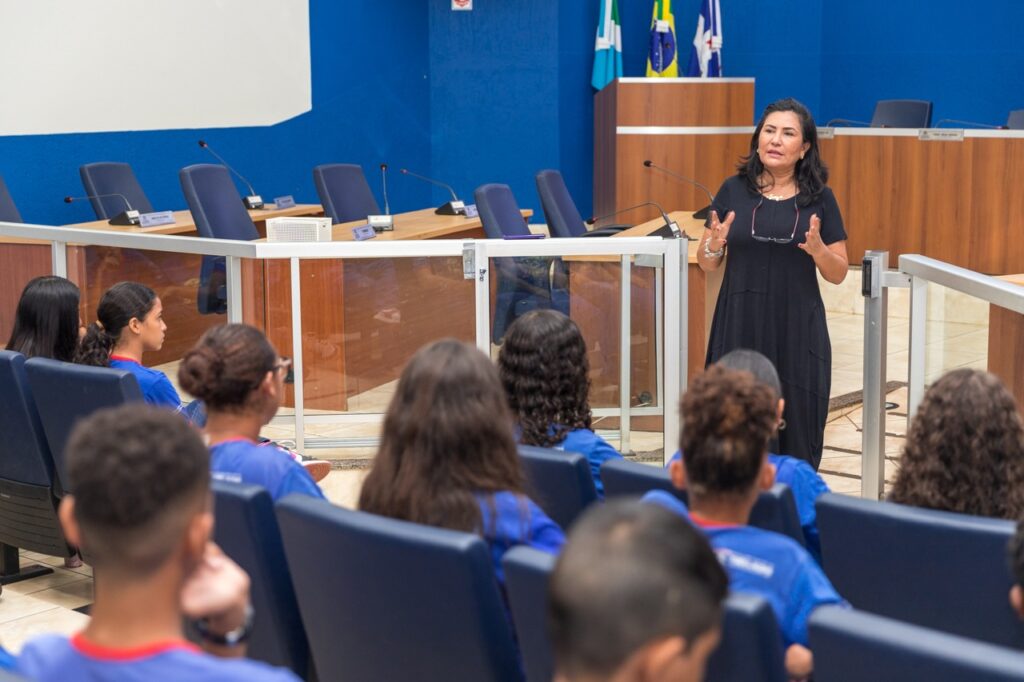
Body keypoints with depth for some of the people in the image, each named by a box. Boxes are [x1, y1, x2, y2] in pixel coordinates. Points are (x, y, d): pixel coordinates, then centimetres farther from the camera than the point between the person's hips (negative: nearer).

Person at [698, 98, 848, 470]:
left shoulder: (819, 198, 2)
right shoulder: (733, 190, 2)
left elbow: (838, 274, 4)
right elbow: (706, 264, 8)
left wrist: (818, 249, -16)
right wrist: (714, 244, -14)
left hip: (797, 330, 0)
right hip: (739, 327, 0)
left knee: (796, 432, 0)